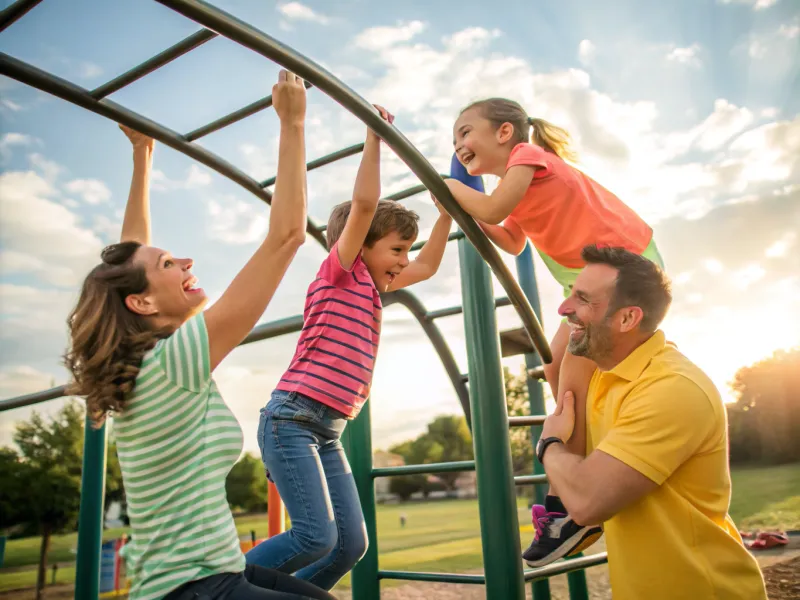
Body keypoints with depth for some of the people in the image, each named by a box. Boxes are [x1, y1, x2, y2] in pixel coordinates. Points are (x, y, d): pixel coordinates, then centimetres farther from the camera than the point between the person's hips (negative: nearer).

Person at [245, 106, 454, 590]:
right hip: (292, 419, -8)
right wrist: (374, 136, -8)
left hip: (329, 433, 8)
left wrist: (447, 210, 24)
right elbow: (365, 203, -13)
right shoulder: (339, 272, -2)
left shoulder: (371, 288, 18)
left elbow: (428, 266, 26)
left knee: (352, 544, 2)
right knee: (316, 537, -16)